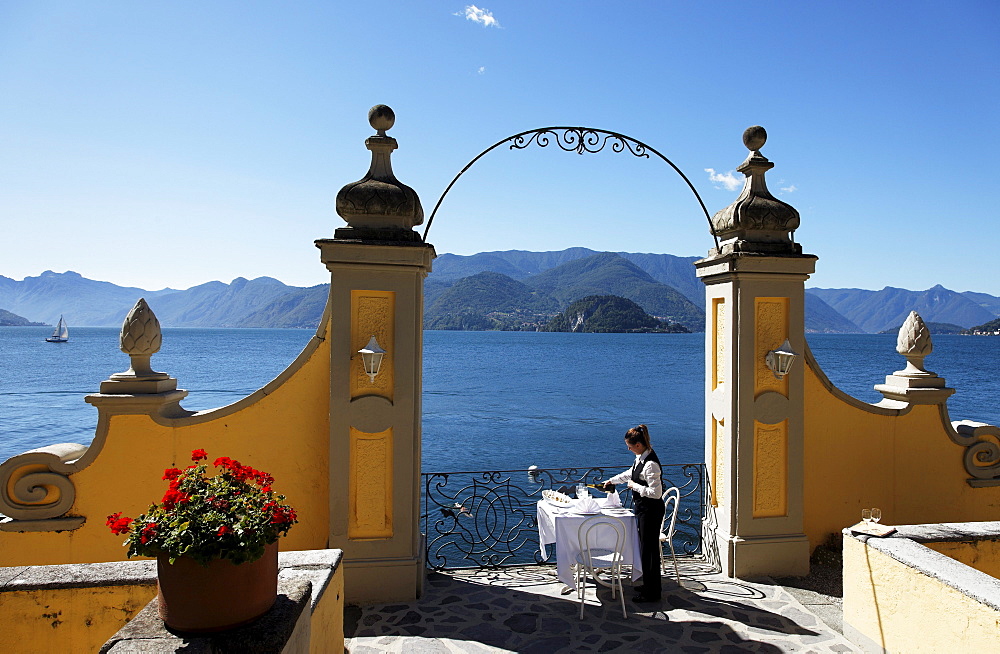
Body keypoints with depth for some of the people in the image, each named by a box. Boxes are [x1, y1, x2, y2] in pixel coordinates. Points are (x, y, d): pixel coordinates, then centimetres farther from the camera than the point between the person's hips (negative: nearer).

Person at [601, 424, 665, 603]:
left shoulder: (651, 464, -25)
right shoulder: (640, 458, 5)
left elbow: (655, 493, -28)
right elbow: (630, 473, 26)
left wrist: (635, 486, -17)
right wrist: (612, 481, 34)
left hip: (651, 511, -10)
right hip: (642, 508, 10)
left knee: (649, 549, -1)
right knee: (646, 547, 18)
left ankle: (651, 593, 10)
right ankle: (649, 585, 31)